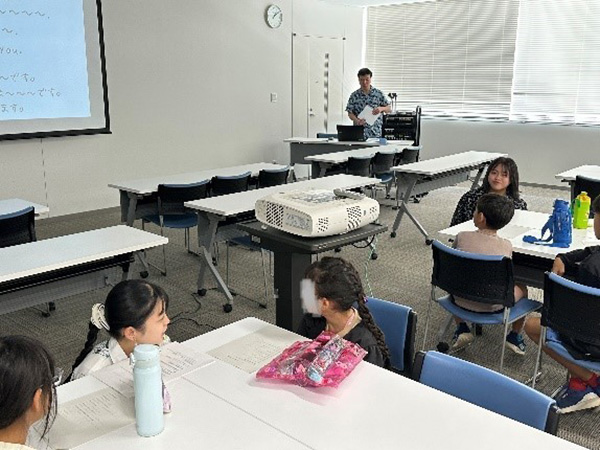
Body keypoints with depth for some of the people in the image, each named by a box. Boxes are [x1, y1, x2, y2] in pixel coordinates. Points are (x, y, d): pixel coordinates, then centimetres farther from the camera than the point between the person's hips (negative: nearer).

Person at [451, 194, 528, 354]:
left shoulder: (462, 237, -8)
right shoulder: (506, 246, -9)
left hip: (462, 302, 1)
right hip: (493, 306, -1)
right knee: (521, 288, 26)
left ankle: (462, 329, 25)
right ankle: (515, 336, 29)